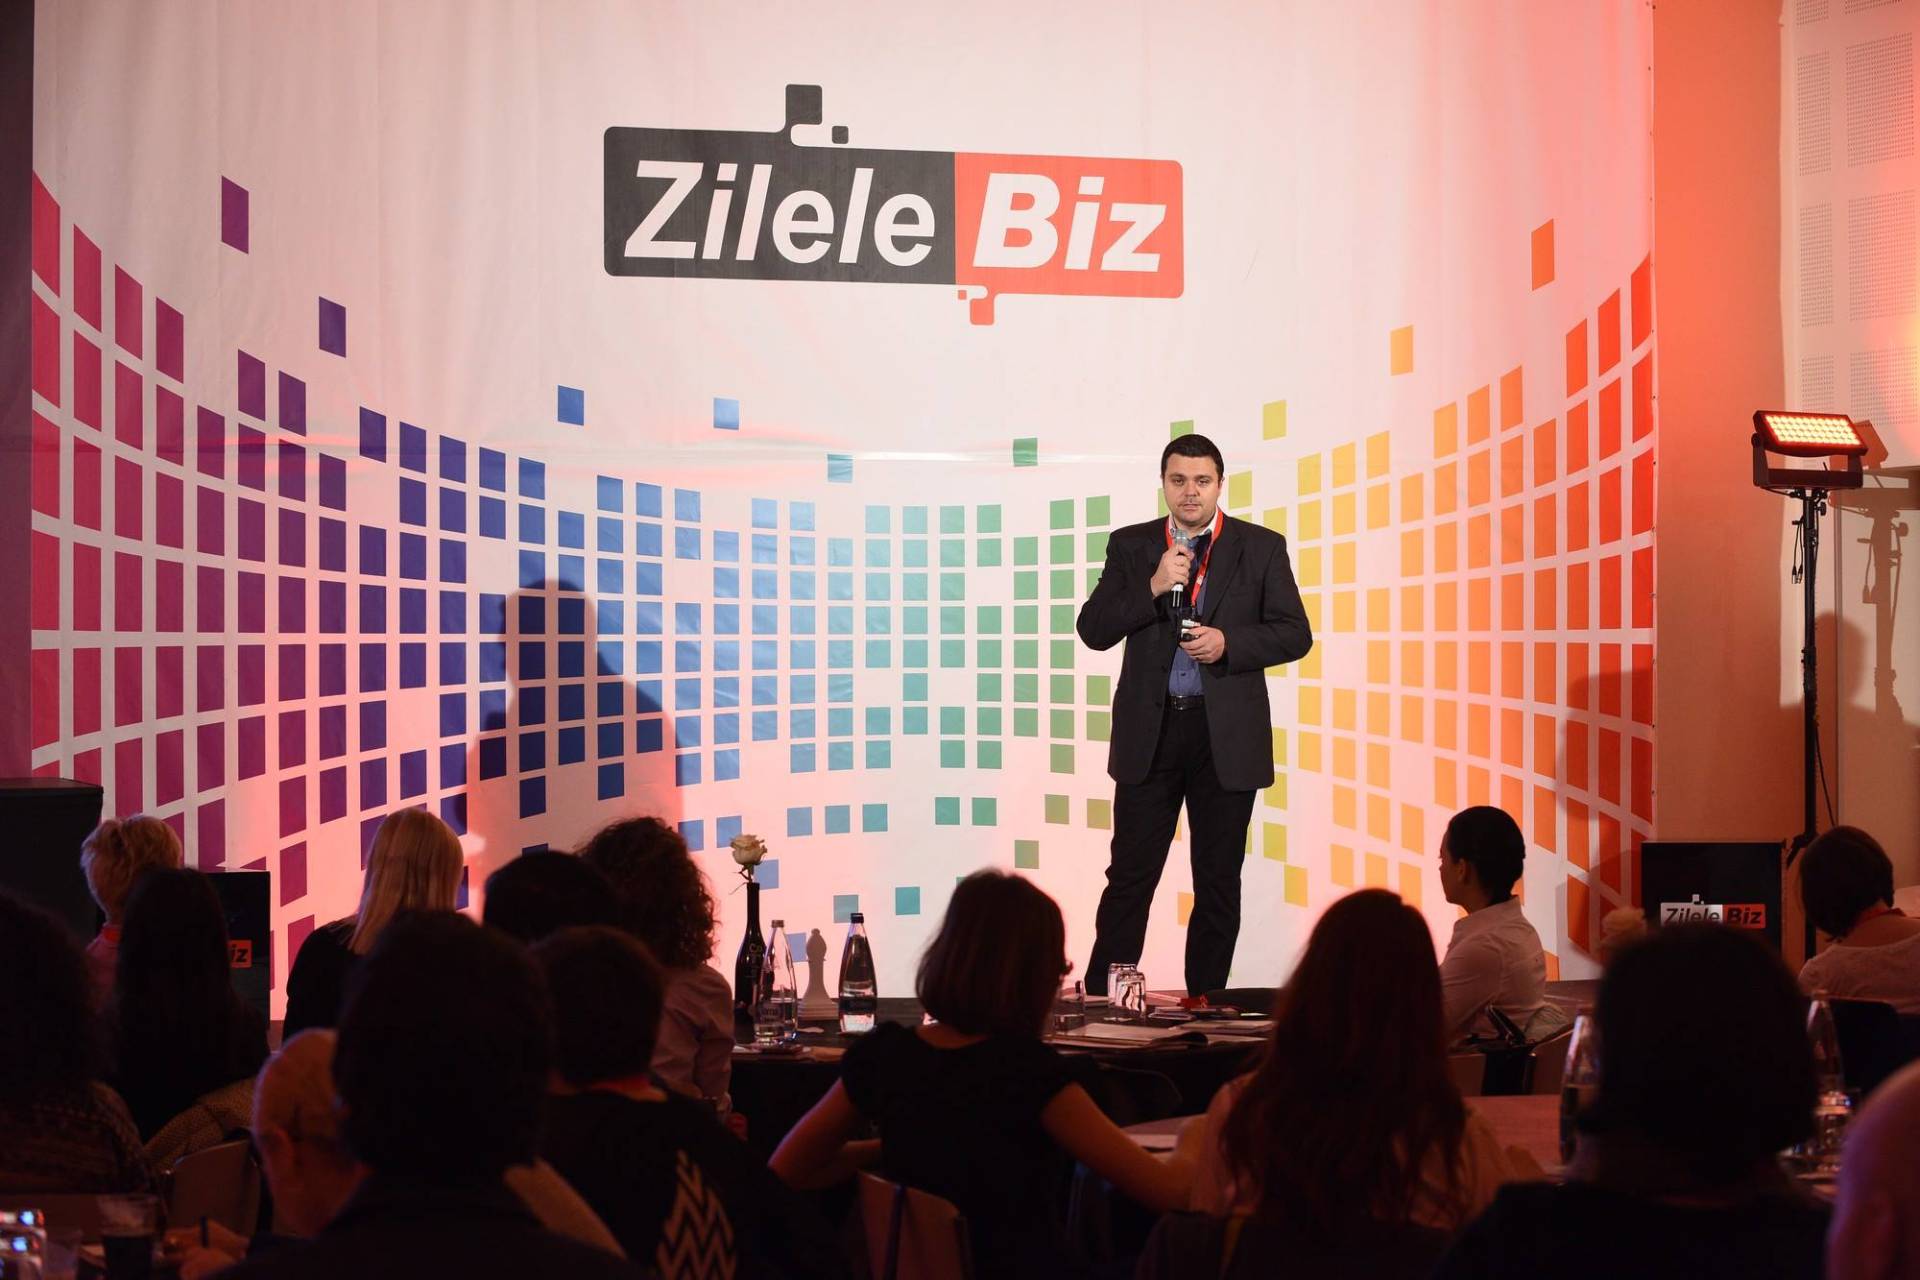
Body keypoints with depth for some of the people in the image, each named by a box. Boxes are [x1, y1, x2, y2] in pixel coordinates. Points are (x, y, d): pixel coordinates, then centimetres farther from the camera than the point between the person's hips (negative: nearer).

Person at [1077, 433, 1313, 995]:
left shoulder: (1261, 547, 3)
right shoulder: (1130, 546, 6)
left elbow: (1295, 633, 1)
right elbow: (1093, 630, -1)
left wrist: (1229, 643, -15)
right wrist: (1154, 587, -14)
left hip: (1226, 736, 0)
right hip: (1150, 732, 0)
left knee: (1218, 883, 6)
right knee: (1129, 877, 1)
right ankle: (1099, 1002, 6)